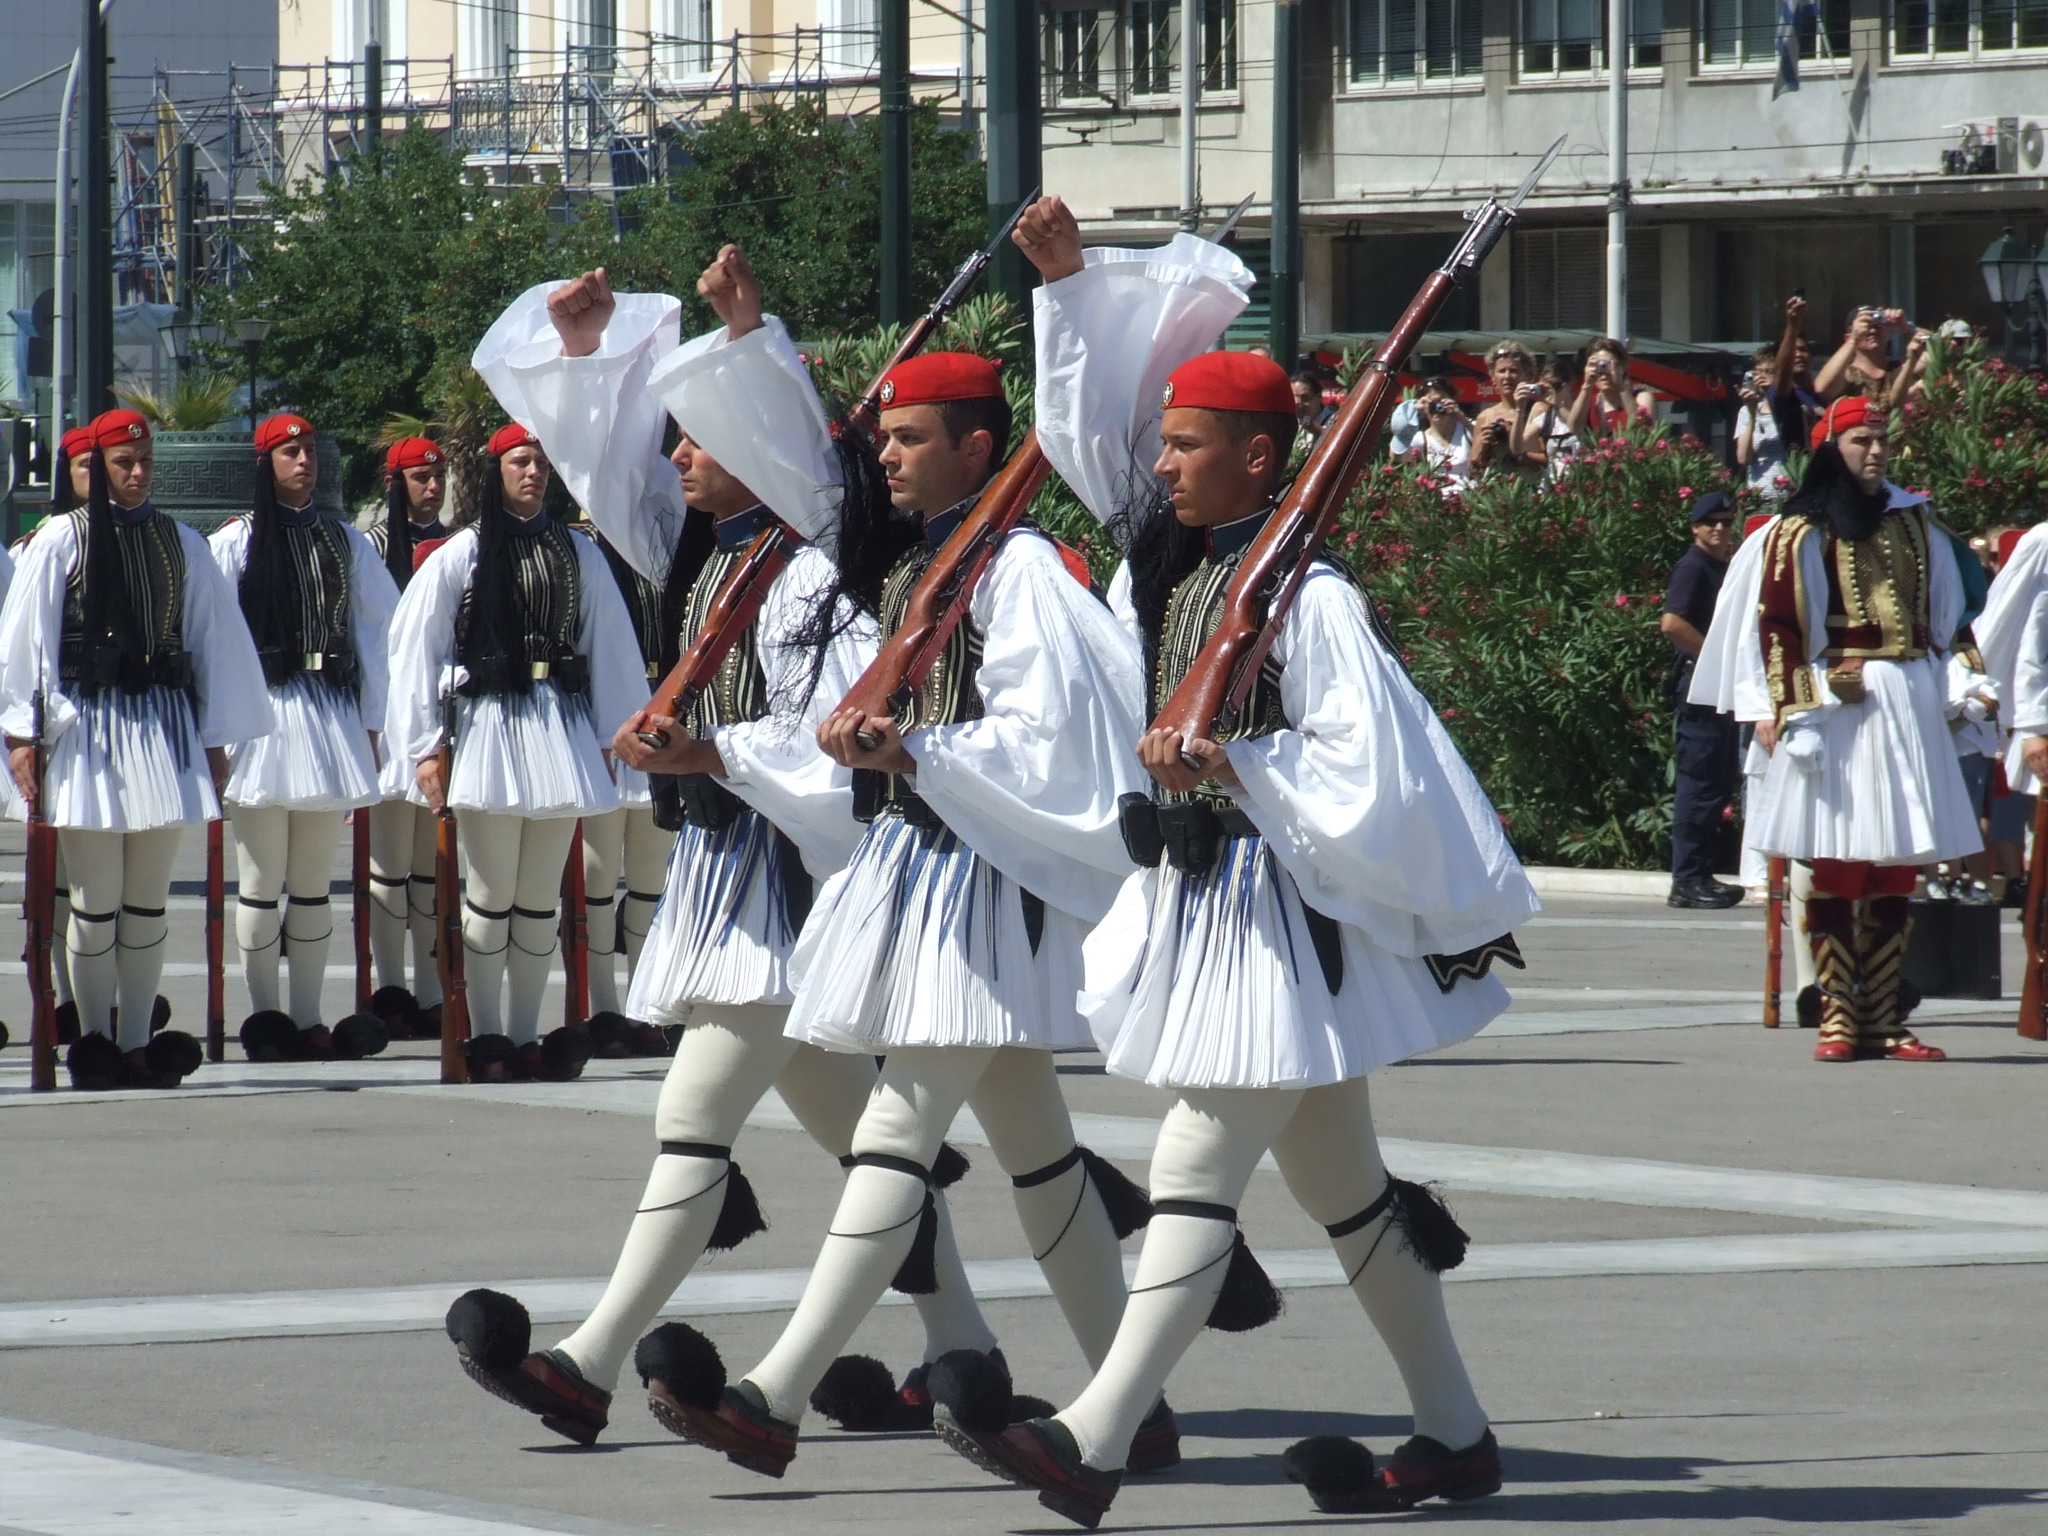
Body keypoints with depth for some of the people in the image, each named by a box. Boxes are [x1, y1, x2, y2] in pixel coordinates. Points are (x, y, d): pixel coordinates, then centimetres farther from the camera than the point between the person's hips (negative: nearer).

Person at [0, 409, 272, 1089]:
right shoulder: (61, 540, 0)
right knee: (96, 901, -2)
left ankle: (136, 1041, 12)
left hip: (164, 728, 3)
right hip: (86, 727, -3)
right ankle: (95, 1040, 8)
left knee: (148, 900, 7)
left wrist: (216, 740, 9)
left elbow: (215, 638, 11)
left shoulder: (182, 545, 9)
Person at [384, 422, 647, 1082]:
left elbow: (611, 650, 12)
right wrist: (425, 748, -5)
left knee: (541, 898, 7)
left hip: (561, 729, 3)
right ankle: (486, 1039, 4)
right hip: (488, 726, -3)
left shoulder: (579, 555, 8)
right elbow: (414, 649, -1)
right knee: (490, 895, -1)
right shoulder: (462, 554, -1)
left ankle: (525, 1037, 12)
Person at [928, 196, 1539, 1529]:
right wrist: (1073, 276, 11)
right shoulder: (1178, 550, 7)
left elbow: (1366, 763, -21)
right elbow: (1094, 415, 17)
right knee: (1339, 1178, 14)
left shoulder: (1311, 594, -17)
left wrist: (1227, 761, -23)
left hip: (1278, 914, -9)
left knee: (1198, 1169, -11)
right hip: (1200, 897, 9)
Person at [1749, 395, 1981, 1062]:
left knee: (1894, 869, 3)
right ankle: (1838, 1017, -3)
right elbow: (1776, 621, -4)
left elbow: (1944, 608, 21)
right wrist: (1783, 706, -11)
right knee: (1836, 865, -5)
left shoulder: (1913, 521, 14)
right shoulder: (1802, 531, -1)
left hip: (1909, 702, 5)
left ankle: (1883, 1020, 5)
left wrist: (1932, 689, 14)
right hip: (1837, 703, -5)